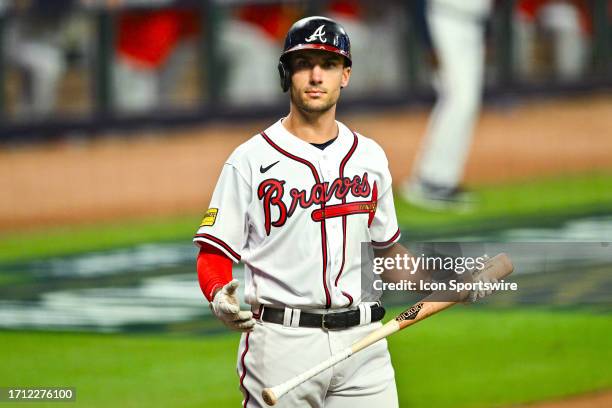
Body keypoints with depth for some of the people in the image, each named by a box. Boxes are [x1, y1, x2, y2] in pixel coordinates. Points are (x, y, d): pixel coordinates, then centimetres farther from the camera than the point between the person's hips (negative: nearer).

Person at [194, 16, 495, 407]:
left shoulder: (370, 157, 14)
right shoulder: (250, 160, -1)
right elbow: (213, 254, -2)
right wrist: (219, 296, -23)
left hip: (362, 341, 3)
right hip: (281, 341, -3)